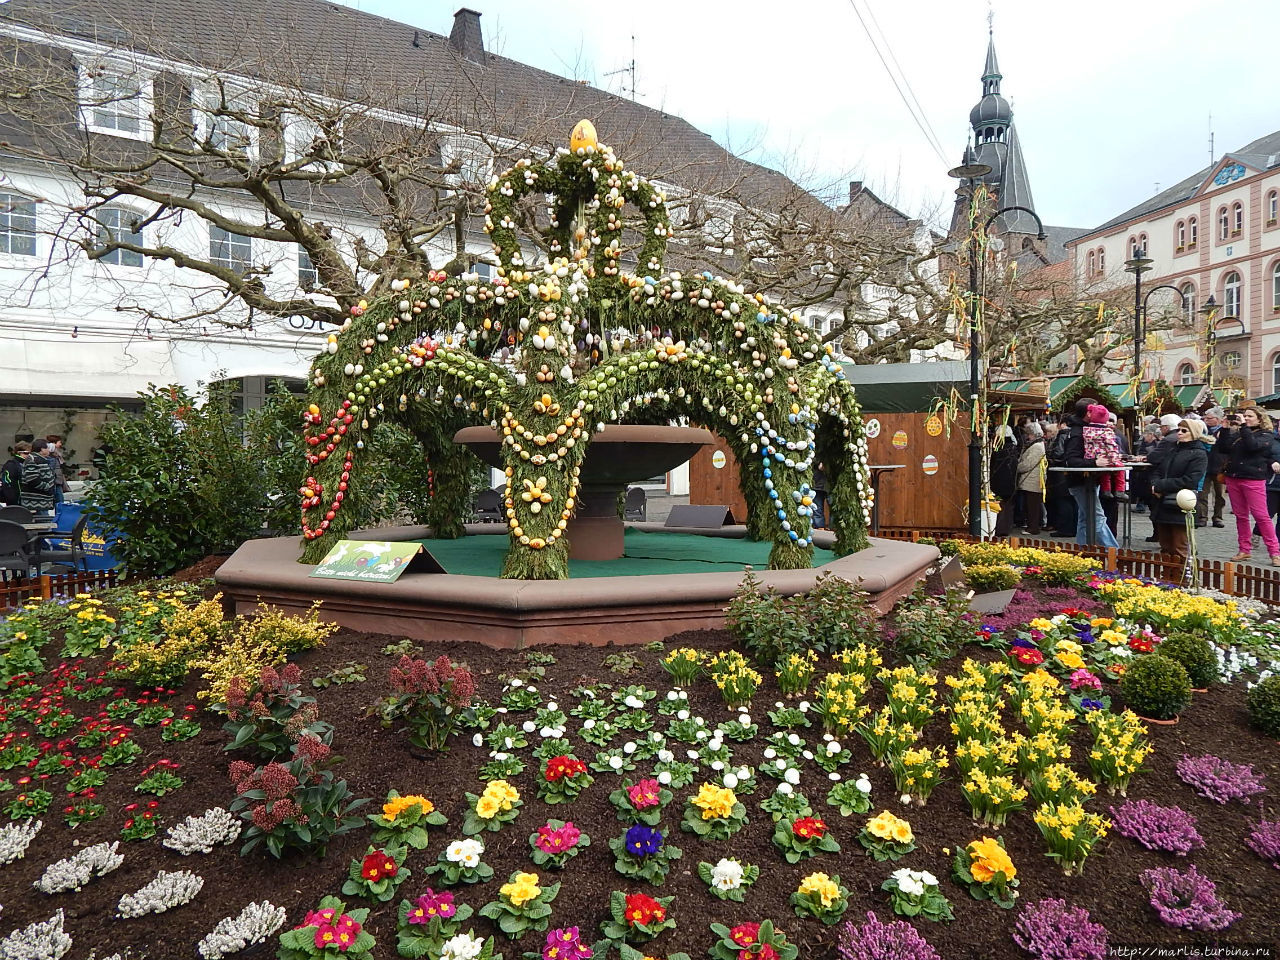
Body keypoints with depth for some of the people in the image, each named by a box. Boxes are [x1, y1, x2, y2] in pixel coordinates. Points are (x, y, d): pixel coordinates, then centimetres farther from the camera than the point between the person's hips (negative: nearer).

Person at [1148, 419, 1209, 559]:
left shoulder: (1199, 455, -6)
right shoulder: (1173, 449, 16)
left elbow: (1189, 481, -16)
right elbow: (1156, 470, 14)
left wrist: (1160, 486, -15)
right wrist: (1156, 484, -8)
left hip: (1180, 509, -7)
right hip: (1162, 507, 7)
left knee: (1178, 551, -1)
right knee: (1165, 550, 13)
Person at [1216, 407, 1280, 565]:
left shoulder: (1265, 436, 0)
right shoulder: (1236, 433, 14)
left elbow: (1252, 445, -19)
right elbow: (1223, 448, 3)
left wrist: (1243, 426, -17)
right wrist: (1225, 428, -2)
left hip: (1253, 479, -5)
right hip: (1233, 479, 5)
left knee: (1261, 516, -8)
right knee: (1240, 516, 9)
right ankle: (1245, 550, 15)